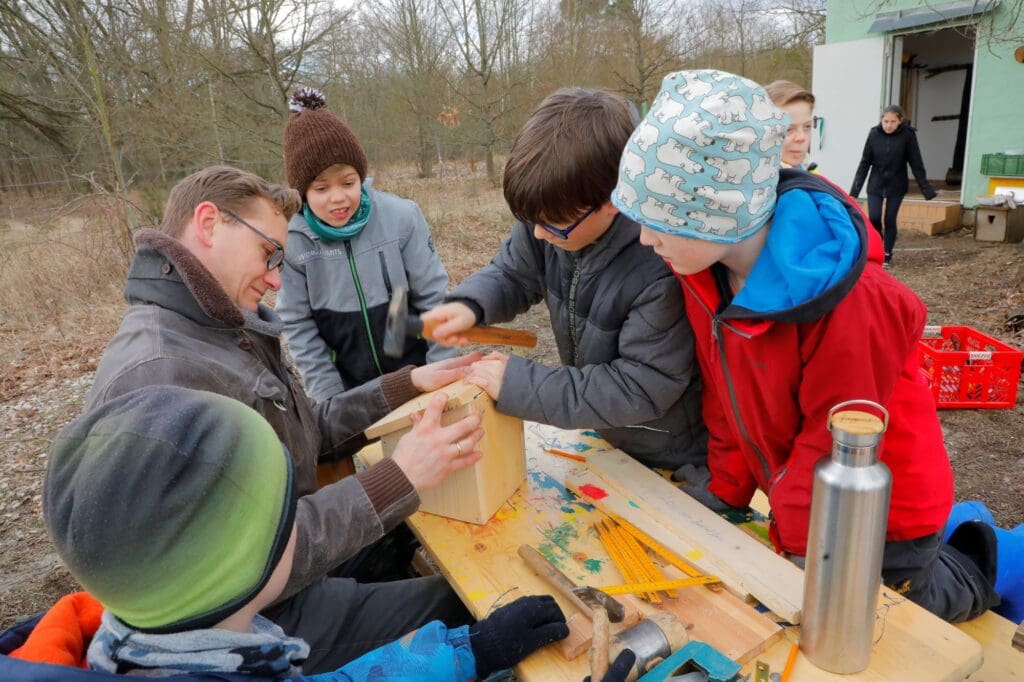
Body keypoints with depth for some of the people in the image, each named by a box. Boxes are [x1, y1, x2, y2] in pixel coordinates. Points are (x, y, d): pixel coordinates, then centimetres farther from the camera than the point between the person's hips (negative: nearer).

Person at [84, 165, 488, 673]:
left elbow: (309, 430, 7)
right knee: (463, 599, 1)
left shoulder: (226, 331, 1)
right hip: (258, 622, -8)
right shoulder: (156, 379, -31)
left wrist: (411, 383, -2)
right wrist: (399, 479, -32)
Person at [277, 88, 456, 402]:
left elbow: (434, 298, -9)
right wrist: (330, 398, -7)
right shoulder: (290, 240, -12)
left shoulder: (401, 217, -15)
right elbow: (297, 325, -5)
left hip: (415, 376, 0)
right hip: (350, 389, 1)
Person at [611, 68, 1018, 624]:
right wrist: (726, 493, 1)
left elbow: (835, 446, -24)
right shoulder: (701, 268, -15)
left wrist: (801, 550, -15)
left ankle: (972, 574, 36)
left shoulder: (851, 302, -35)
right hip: (805, 502, 6)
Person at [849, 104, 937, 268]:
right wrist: (855, 189, -6)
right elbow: (864, 163, -3)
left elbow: (916, 164, -8)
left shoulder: (907, 135, -11)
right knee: (874, 218, -6)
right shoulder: (874, 134, -8)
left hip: (896, 186, -1)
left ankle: (887, 256, 15)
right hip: (875, 185, 1)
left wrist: (926, 189, -11)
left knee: (890, 220, 1)